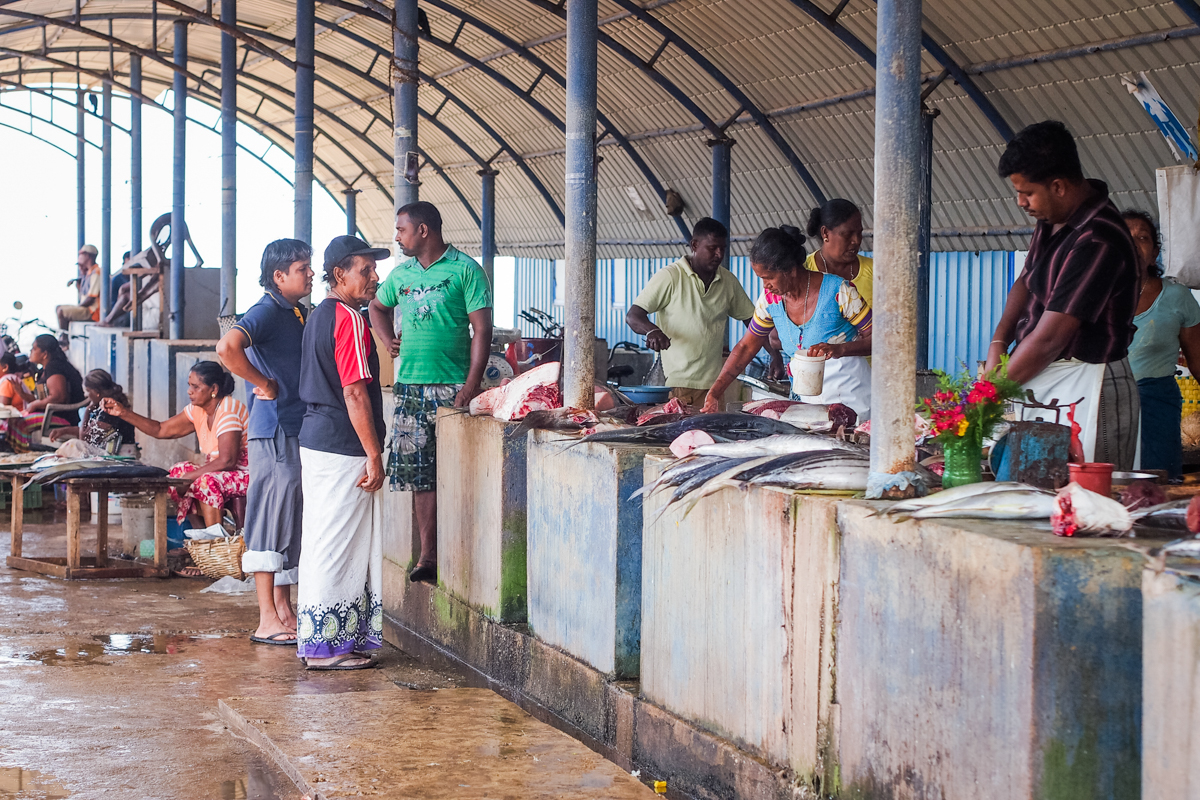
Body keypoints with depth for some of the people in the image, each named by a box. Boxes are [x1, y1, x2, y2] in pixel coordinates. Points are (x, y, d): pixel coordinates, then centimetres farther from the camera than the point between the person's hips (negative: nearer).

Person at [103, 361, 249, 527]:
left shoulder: (228, 411, -21)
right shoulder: (197, 410, 5)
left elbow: (227, 461, -28)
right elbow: (160, 430, 7)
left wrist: (189, 477, -22)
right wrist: (123, 413, -1)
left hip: (247, 475, -10)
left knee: (207, 481, -31)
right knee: (178, 471, 0)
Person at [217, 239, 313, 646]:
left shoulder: (298, 313, 15)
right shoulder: (267, 311, -12)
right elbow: (228, 347, -31)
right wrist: (263, 384, -20)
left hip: (299, 428, 9)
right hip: (274, 431, -9)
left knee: (291, 520, 13)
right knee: (272, 519, -7)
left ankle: (283, 609, 21)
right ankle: (267, 620, -4)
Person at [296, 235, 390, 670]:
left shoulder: (317, 316, 16)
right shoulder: (348, 319, -15)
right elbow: (355, 393, -19)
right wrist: (374, 456, -17)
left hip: (315, 439, 10)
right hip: (343, 448, -10)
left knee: (322, 544, 13)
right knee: (338, 547, -5)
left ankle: (318, 641, 19)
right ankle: (328, 646, -1)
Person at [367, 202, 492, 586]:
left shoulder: (465, 270, -3)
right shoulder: (401, 273, 14)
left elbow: (482, 330, -8)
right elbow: (377, 306, 34)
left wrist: (472, 385, -16)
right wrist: (388, 340, 15)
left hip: (453, 387, -5)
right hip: (410, 387, 5)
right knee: (419, 474, 3)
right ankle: (428, 556, 8)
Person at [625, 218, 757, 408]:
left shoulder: (728, 281, 11)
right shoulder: (669, 276, -4)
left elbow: (751, 319, 21)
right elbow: (633, 316, -6)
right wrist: (652, 330, -29)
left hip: (714, 384, 4)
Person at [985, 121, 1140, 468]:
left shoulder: (1096, 241, -23)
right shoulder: (1053, 218, 7)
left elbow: (1048, 340, -22)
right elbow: (1026, 282, 21)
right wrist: (998, 343, 4)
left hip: (1084, 386, -9)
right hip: (1043, 378, 9)